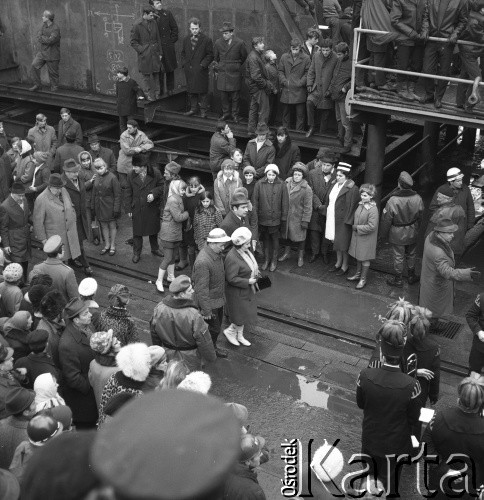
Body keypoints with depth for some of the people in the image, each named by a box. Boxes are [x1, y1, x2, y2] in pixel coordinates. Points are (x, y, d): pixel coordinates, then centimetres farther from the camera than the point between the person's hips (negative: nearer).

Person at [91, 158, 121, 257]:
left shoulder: (112, 177, -15)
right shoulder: (96, 177, 0)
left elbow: (117, 195, -13)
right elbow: (94, 193, 9)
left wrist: (116, 209, -15)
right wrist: (92, 207, 8)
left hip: (110, 207, -5)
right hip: (99, 206, 5)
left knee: (112, 226, 8)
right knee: (104, 226, 14)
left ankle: (112, 246, 22)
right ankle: (107, 245, 29)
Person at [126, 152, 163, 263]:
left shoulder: (155, 173, -13)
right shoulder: (131, 176, -8)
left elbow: (161, 186, -3)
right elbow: (129, 193, -1)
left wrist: (154, 193, -23)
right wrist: (129, 209, -1)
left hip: (152, 208, 0)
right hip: (137, 209, 0)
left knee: (153, 230, 18)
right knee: (137, 232, 8)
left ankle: (155, 249, 39)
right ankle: (136, 253, 24)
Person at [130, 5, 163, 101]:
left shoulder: (154, 23, 6)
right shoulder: (137, 25, -9)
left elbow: (158, 39, 13)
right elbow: (133, 42, -5)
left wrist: (159, 53, 10)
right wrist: (142, 50, -12)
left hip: (155, 54, 4)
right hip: (144, 56, -4)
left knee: (156, 75, 8)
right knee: (146, 76, 2)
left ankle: (157, 95, 17)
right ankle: (149, 96, 12)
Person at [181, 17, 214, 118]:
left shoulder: (206, 40, -4)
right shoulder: (186, 39, 11)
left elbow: (210, 55, -4)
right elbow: (183, 53, 20)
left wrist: (203, 65, -12)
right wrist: (184, 63, 6)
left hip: (201, 70, -5)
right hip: (189, 70, 5)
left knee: (202, 91, -2)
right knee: (191, 90, 10)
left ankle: (203, 110, 6)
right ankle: (193, 108, 20)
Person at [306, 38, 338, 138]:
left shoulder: (336, 58, -12)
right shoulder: (316, 56, 1)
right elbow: (311, 71, 11)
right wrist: (309, 84, 3)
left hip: (328, 89, -3)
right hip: (317, 87, 3)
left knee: (326, 111, 4)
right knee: (309, 103, -19)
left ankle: (322, 132, 21)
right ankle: (312, 127, -5)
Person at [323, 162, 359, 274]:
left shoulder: (351, 189, -16)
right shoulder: (335, 185, 7)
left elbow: (351, 206, -17)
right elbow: (328, 199, 15)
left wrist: (347, 221, -17)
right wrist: (326, 212, 11)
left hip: (343, 220, -7)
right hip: (332, 218, 7)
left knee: (342, 243, 2)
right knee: (336, 241, 17)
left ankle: (345, 265, 18)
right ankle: (338, 262, 32)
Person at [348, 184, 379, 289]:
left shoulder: (373, 210, -23)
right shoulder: (360, 204, 0)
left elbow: (371, 227, -25)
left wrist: (357, 228, -17)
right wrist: (354, 226, 3)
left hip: (367, 238, -7)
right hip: (357, 235, 7)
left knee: (365, 259, 7)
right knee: (358, 256, 20)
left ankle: (363, 279, 20)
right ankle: (358, 274, 37)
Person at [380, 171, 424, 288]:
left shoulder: (392, 201, -27)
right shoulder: (417, 198, -14)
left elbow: (386, 220, -17)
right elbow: (420, 216, 1)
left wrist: (383, 233, -1)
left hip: (397, 235, -4)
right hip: (412, 233, 4)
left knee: (398, 257, 12)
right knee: (411, 255, 22)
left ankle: (398, 279, 27)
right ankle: (411, 276, 39)